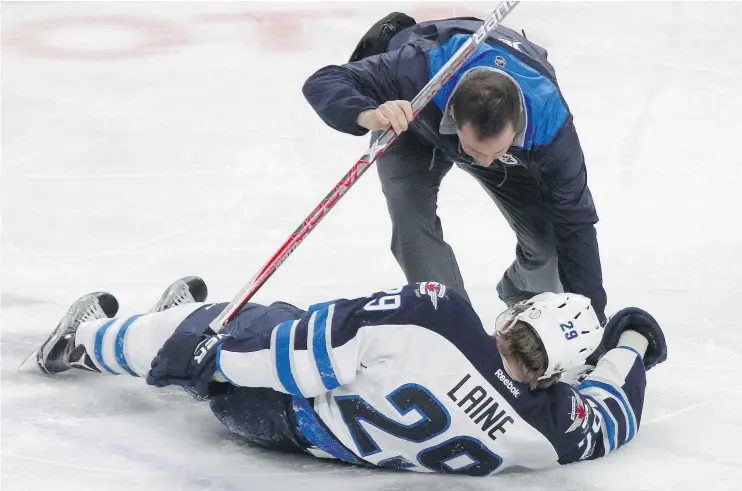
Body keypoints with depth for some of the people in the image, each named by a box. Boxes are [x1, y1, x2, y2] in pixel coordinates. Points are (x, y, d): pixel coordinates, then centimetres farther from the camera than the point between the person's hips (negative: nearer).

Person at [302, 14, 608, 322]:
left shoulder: (549, 122, -41)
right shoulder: (419, 69, -47)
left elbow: (575, 224, -28)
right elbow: (323, 82, -41)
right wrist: (367, 115, -65)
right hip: (414, 127, -1)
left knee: (547, 238, -7)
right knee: (413, 217, -27)